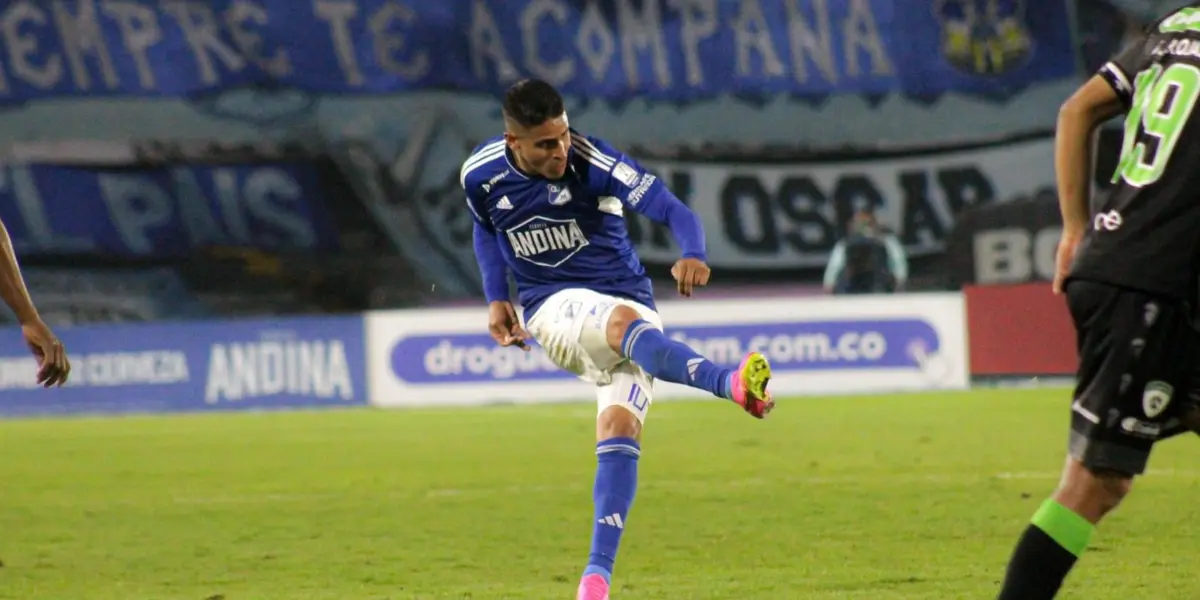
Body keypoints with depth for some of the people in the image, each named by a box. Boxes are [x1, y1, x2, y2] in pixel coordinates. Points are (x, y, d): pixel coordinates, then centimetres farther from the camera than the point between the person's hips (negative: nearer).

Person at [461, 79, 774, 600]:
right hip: (552, 308, 0)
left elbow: (671, 209, -23)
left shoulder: (591, 161, -15)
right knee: (625, 320, -35)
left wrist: (692, 256, -44)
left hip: (628, 308, 0)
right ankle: (729, 384, -60)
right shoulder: (481, 175, -4)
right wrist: (496, 299, 7)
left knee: (620, 430, -19)